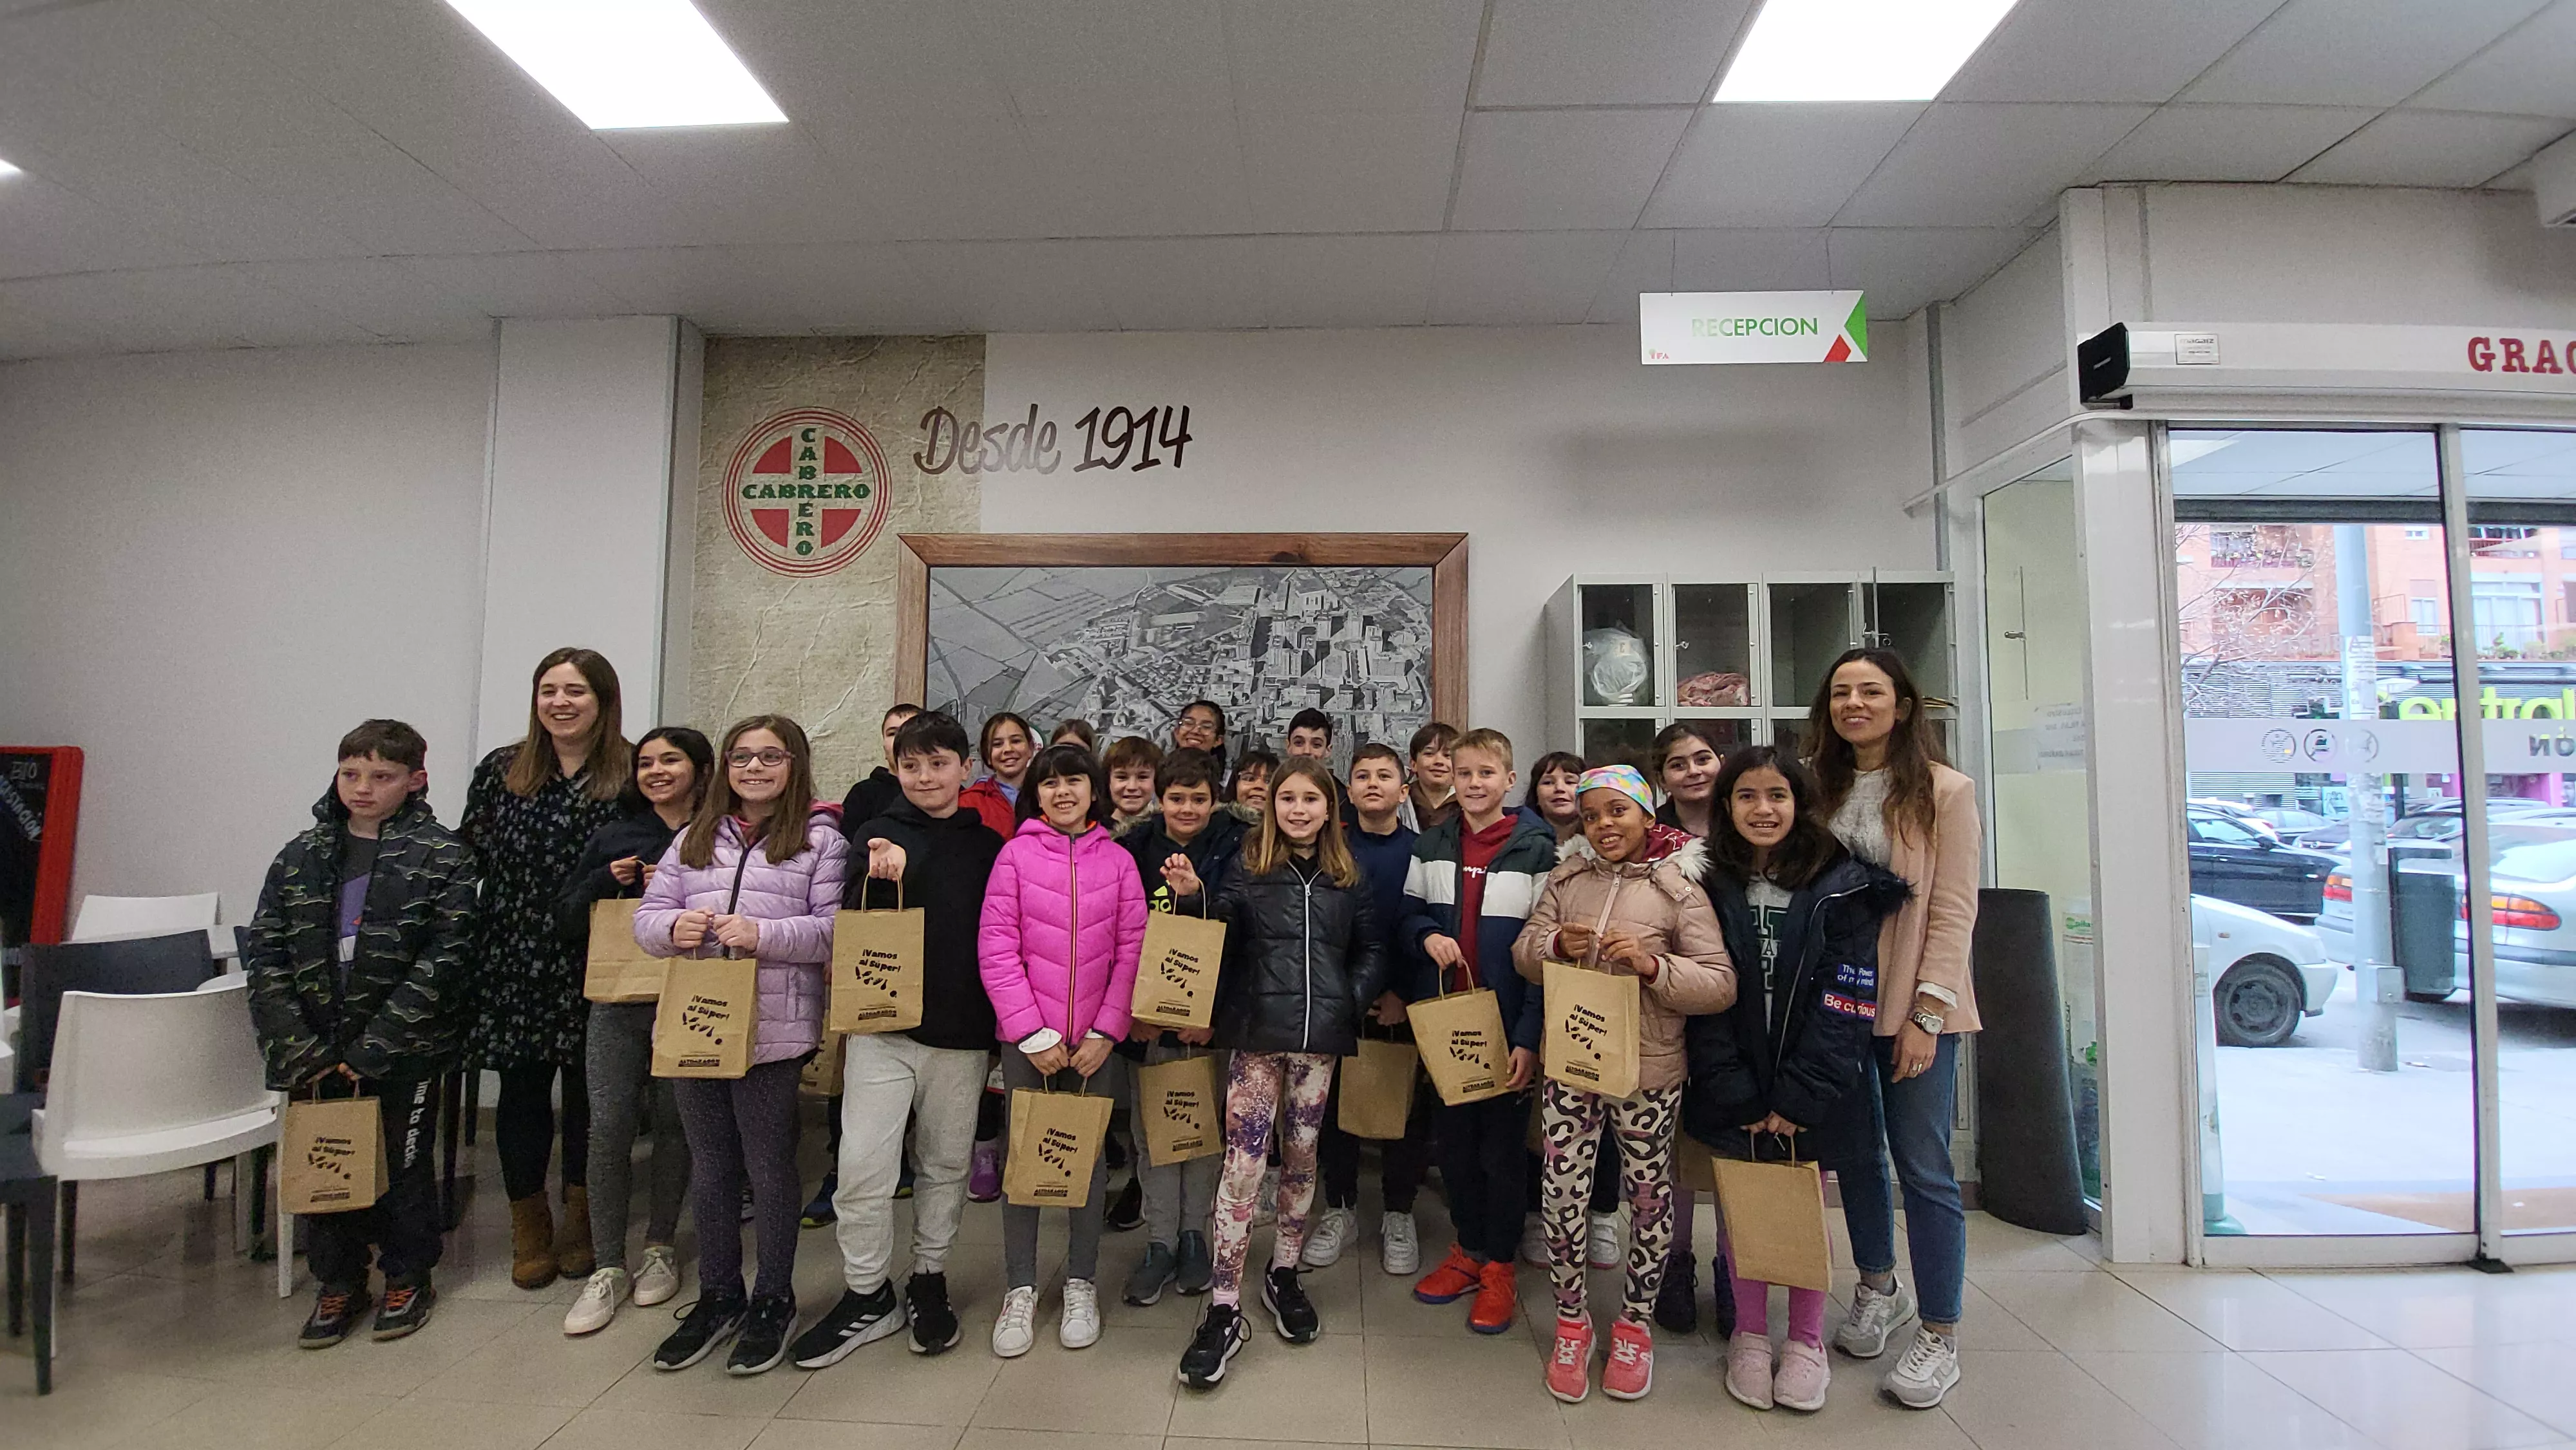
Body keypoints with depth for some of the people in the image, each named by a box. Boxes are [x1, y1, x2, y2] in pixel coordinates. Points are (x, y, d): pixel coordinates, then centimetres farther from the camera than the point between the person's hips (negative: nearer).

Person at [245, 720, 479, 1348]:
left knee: (402, 1165, 10)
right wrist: (299, 1047, -8)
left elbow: (441, 961, -13)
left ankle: (407, 1277, 30)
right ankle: (339, 1284, 32)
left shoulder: (443, 858, -9)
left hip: (404, 1051, -3)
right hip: (318, 1051, 4)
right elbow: (264, 951, 1)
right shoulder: (302, 855, 4)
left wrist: (373, 1049, -16)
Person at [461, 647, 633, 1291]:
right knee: (521, 1092, 9)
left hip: (593, 966, -2)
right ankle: (529, 1230, 27)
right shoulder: (500, 771, 4)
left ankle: (580, 1222, 30)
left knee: (587, 1090, 11)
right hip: (514, 965, 2)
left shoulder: (633, 774, -3)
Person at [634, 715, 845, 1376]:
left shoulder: (821, 839, -2)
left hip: (773, 1029, -5)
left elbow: (837, 929, -9)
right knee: (709, 1165, 16)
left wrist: (763, 934, -21)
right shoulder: (694, 838, 13)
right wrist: (674, 928, -10)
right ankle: (717, 1296, 33)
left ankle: (773, 1301, 24)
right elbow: (648, 915, 12)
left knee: (769, 1167, 6)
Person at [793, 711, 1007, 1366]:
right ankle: (867, 1294, 17)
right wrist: (883, 875, -26)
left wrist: (1000, 1018, 1)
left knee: (945, 1164, 12)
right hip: (881, 1027, -1)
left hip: (960, 1032, 1)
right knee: (863, 1165, -3)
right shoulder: (877, 835, 3)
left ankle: (929, 1281, 31)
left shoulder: (988, 846, 5)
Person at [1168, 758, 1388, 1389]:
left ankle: (1283, 1277, 32)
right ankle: (1224, 1311, 3)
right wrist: (1193, 897, -18)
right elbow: (1223, 941, -2)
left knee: (1301, 1156, 13)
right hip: (1257, 1035, -2)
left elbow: (1372, 950, 12)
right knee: (1243, 1161, -5)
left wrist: (1354, 998, -2)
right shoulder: (1250, 870, 1)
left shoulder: (1348, 879, 8)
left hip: (1320, 1039, 3)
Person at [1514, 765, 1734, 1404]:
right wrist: (1555, 945, -13)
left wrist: (1652, 964, -25)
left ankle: (1635, 1325, 34)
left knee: (1649, 1196, 13)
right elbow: (1524, 955, 9)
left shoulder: (1680, 889, -7)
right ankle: (1571, 1322, 27)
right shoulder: (1566, 878, 4)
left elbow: (1721, 985, -10)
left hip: (1649, 1071, -2)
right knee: (1564, 1194, 7)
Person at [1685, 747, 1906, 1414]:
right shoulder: (1710, 888, -2)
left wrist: (1799, 1097, -14)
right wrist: (1737, 1096, -12)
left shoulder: (1842, 886, -6)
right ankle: (1750, 1335, 27)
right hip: (1733, 1095, 1)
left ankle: (1806, 1341, 27)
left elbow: (1847, 1000, -10)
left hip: (1811, 1089, -1)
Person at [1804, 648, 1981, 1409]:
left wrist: (1926, 1013, -14)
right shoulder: (1821, 790, 6)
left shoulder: (1945, 791, -6)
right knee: (1852, 1152, 15)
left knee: (1922, 1167, 0)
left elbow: (1953, 911, -10)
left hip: (1915, 1005, -4)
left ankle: (1940, 1336, 17)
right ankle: (1879, 1289, 36)